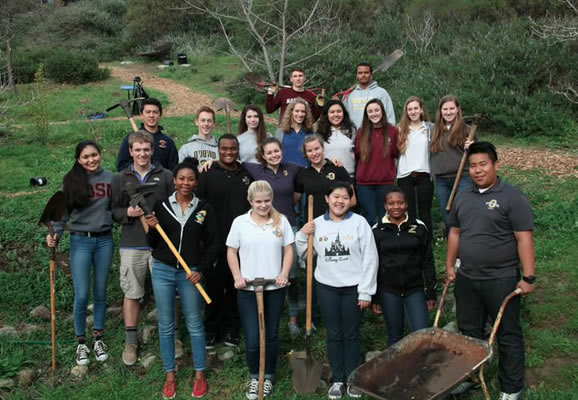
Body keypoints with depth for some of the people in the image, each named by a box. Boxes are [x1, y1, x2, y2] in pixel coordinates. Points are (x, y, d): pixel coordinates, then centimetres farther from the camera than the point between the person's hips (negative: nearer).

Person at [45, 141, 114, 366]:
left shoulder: (110, 178, 1)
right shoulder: (71, 181, -3)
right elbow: (63, 211, -3)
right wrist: (55, 234, -16)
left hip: (104, 240, 2)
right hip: (80, 241, -2)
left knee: (100, 293, 11)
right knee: (81, 296, -2)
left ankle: (98, 338, 27)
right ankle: (81, 342, 17)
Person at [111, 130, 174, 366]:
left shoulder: (165, 177, 4)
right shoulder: (120, 179, 9)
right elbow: (113, 211, 9)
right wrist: (127, 213, -11)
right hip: (131, 245, 1)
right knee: (131, 293, 7)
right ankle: (130, 342, 20)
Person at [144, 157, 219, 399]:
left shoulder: (205, 209, 1)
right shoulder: (161, 206, 0)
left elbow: (212, 244, 3)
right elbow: (152, 244, 5)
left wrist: (202, 270, -7)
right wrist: (152, 228, -15)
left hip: (190, 273, -1)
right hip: (162, 271, 1)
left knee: (194, 324, 6)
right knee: (165, 325, 8)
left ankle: (199, 374, 20)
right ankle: (170, 375, 21)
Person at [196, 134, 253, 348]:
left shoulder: (247, 175, 10)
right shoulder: (207, 175, 0)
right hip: (215, 243, -3)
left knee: (236, 288, 10)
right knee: (214, 287, 5)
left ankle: (232, 329, 24)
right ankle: (212, 329, 20)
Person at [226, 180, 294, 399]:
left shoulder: (281, 221, 2)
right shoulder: (240, 222, -1)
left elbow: (288, 250, 4)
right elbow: (231, 252, 3)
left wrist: (284, 274, -10)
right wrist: (237, 277, -9)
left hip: (275, 288, 1)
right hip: (248, 289, -1)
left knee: (271, 335, 12)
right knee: (252, 339, 0)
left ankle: (268, 377, 30)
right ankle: (254, 377, 24)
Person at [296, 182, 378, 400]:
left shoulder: (359, 222, -7)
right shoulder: (317, 224, 1)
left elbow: (370, 258, -7)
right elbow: (305, 254, 9)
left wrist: (366, 291, -8)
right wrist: (302, 235, -8)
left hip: (353, 287, -2)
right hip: (327, 287, 2)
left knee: (351, 334, 10)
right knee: (334, 334, 11)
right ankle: (337, 380, 24)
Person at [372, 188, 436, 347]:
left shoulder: (419, 227, 0)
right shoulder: (377, 231, 0)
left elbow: (427, 261, 3)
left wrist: (431, 292, 1)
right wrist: (374, 297, 2)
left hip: (415, 289, 0)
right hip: (388, 292, 0)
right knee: (394, 336, 10)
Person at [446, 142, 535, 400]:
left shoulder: (513, 198, -11)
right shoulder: (463, 197, 9)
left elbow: (524, 239, -14)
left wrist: (528, 277, -17)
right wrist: (449, 266, 14)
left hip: (501, 280, -6)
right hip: (466, 279, 6)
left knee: (508, 335, 7)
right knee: (469, 331, 17)